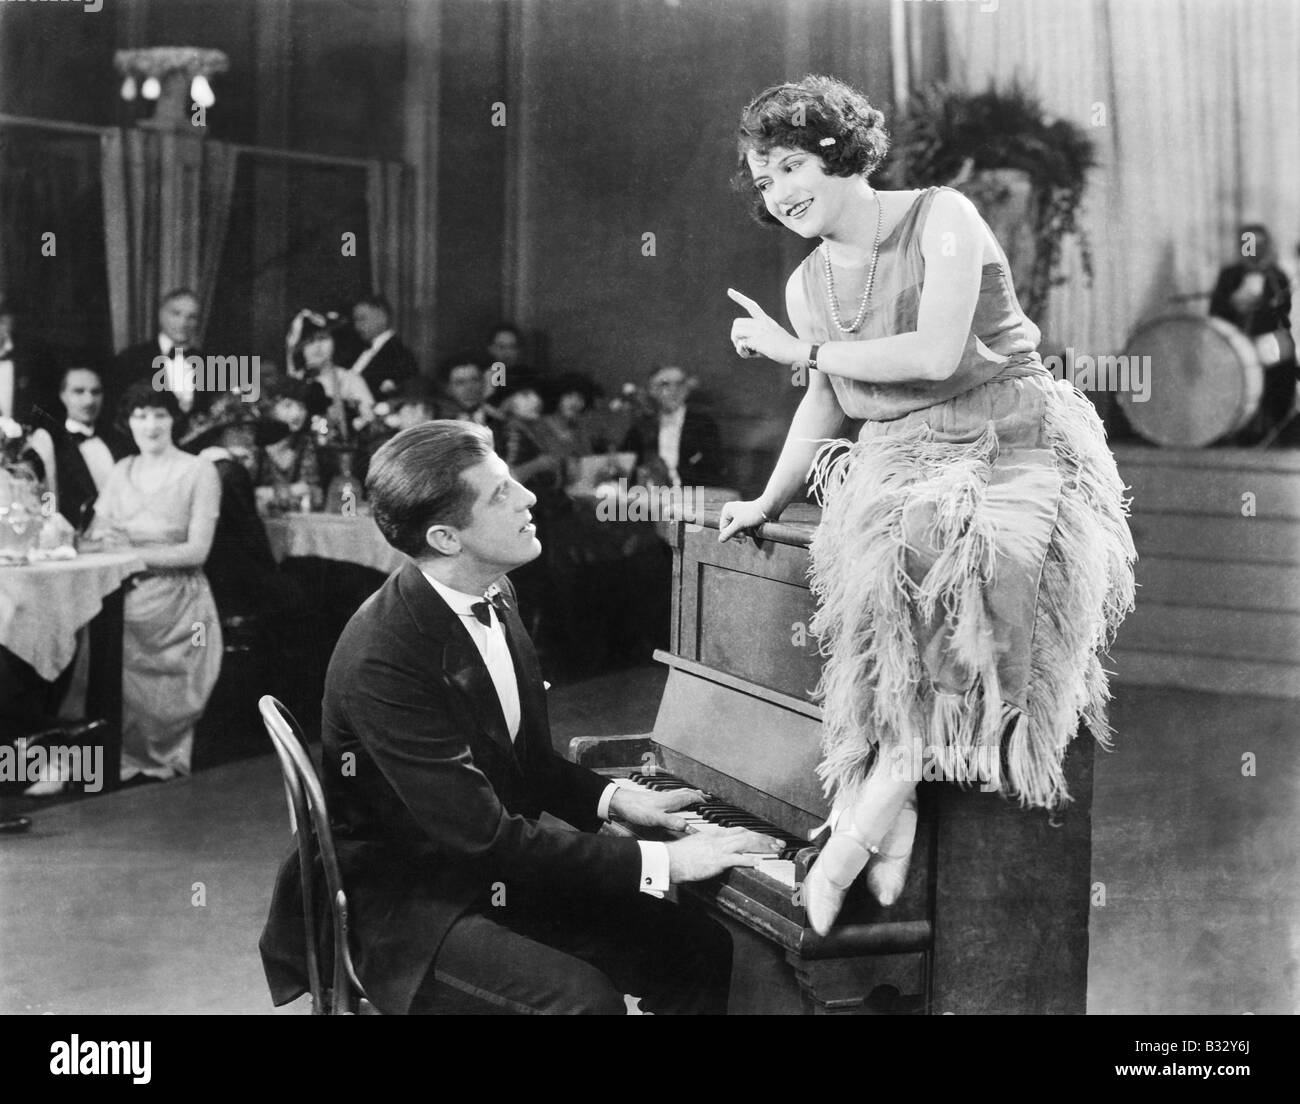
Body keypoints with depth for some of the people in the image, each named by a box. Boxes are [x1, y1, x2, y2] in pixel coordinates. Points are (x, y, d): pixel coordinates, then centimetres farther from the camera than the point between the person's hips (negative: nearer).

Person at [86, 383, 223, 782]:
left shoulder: (198, 472, 1)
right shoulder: (122, 471, 17)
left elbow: (197, 550, -7)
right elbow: (93, 535, 13)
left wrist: (130, 551, -14)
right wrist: (102, 536, -12)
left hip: (175, 599, -4)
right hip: (125, 595, 4)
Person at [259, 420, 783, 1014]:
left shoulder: (492, 598, 2)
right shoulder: (381, 662, -25)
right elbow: (483, 835, -27)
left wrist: (612, 797, -3)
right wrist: (661, 862, -26)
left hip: (503, 871, 8)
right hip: (409, 905, -8)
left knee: (702, 949, -6)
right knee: (584, 995, -28)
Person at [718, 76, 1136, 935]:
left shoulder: (941, 217, -3)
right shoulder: (806, 286, 14)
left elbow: (937, 354, -15)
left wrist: (800, 351, -7)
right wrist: (769, 502, 30)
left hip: (1020, 444, -3)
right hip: (903, 463, 4)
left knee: (999, 556, -38)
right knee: (891, 553, -35)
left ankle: (869, 808, -34)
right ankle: (893, 827, -38)